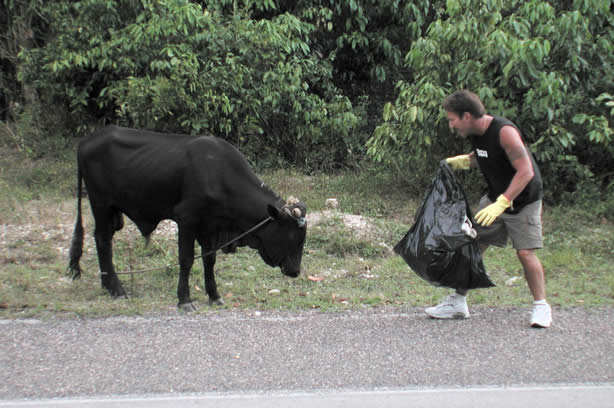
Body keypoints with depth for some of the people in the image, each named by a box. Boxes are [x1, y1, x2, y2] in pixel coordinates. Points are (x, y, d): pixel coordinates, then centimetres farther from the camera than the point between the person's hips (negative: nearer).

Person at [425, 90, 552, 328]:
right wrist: (463, 161, -1)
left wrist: (501, 203, -35)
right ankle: (458, 303, 10)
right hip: (495, 197, 7)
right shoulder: (475, 133, -4)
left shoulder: (504, 132, -28)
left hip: (523, 199, -7)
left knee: (525, 252, -12)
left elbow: (525, 171, -30)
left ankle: (541, 307, 5)